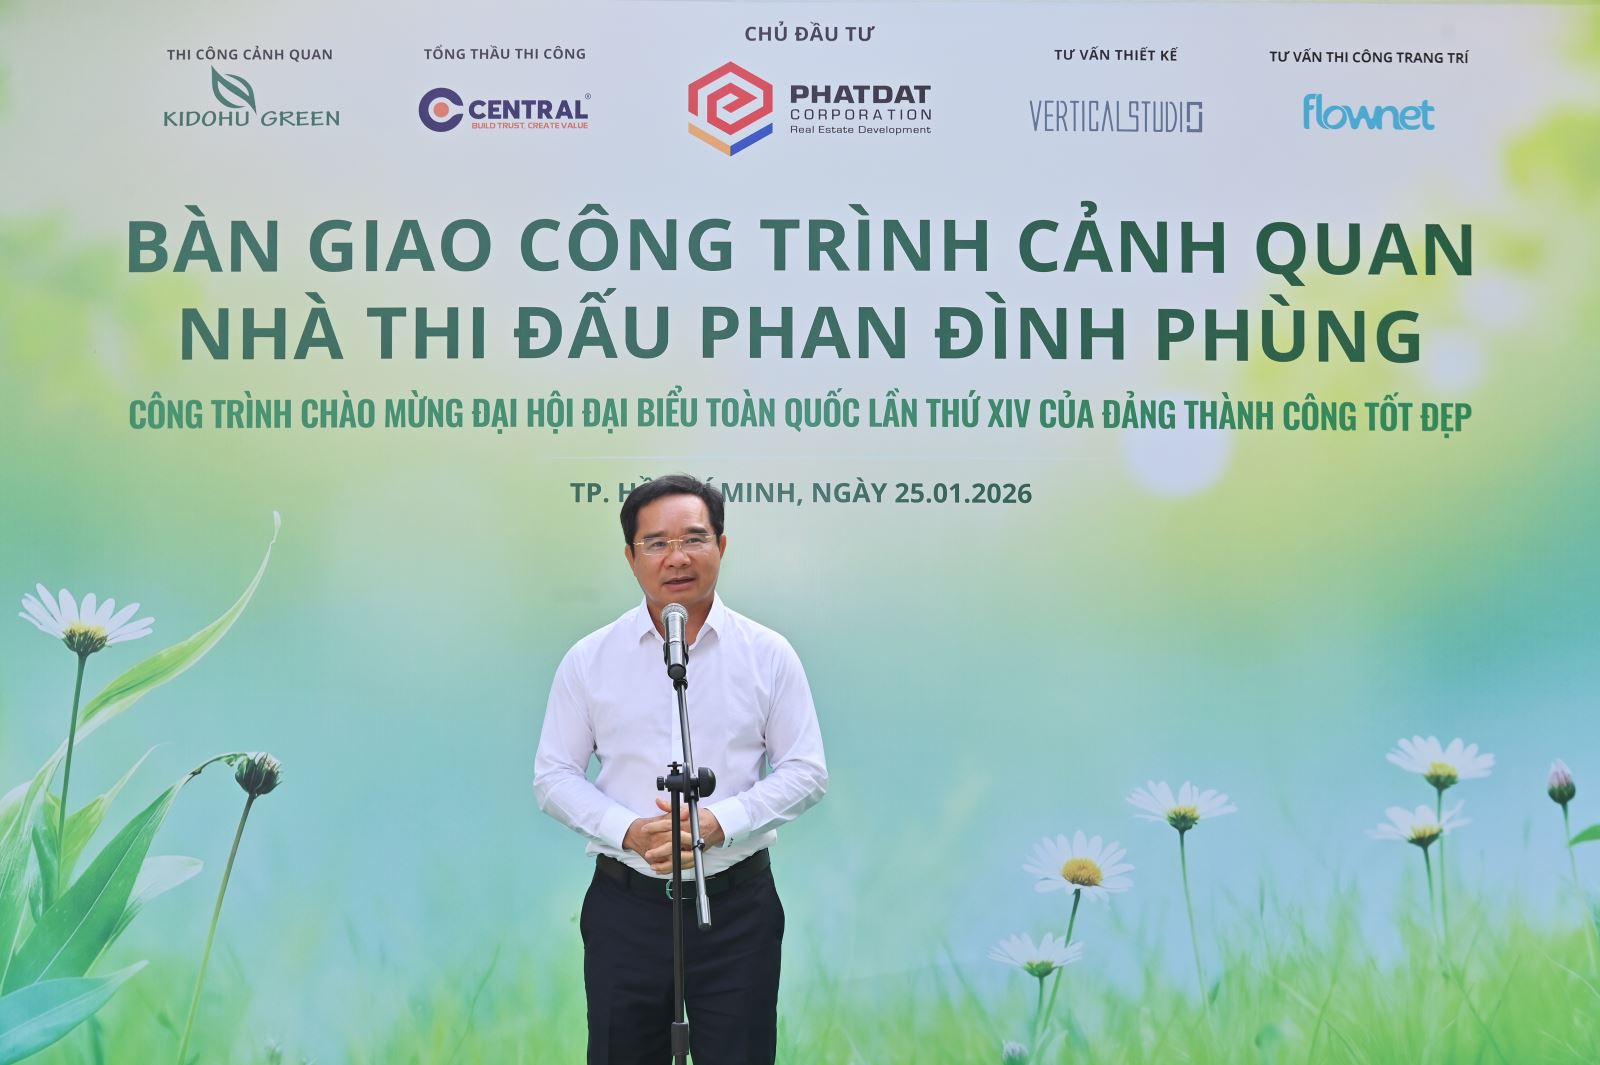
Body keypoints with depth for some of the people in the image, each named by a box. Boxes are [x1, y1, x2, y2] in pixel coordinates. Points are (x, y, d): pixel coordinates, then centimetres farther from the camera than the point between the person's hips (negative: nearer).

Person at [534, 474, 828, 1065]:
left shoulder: (768, 655, 0)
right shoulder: (589, 660, 1)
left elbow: (805, 770, 0)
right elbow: (553, 776, 3)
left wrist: (720, 823, -16)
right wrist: (629, 831, -14)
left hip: (737, 904, 0)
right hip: (626, 905, 1)